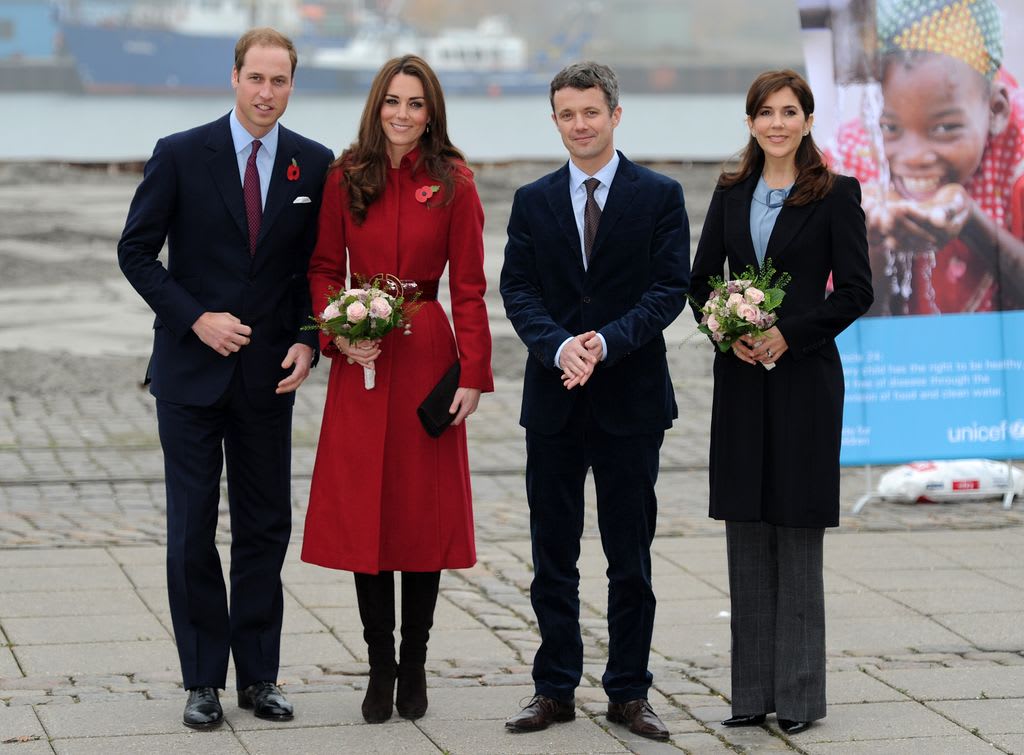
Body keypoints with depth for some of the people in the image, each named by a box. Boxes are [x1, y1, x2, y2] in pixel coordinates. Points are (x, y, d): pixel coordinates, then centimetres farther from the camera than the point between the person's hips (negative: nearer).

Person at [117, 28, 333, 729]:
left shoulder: (314, 165, 2)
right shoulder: (180, 155, -4)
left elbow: (320, 266, 9)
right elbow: (136, 250, -2)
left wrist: (307, 341, -6)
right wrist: (197, 318, -11)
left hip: (268, 375, 2)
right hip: (191, 369, -2)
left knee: (267, 527, 6)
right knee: (193, 529, 1)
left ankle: (258, 675, 15)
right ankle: (203, 681, 8)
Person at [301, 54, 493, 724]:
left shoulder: (452, 184, -1)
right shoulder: (346, 179, 4)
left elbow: (469, 286, -1)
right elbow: (324, 268, 10)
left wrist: (472, 373, -7)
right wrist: (339, 334, -7)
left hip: (427, 357, -1)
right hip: (361, 362, 2)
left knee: (426, 510, 3)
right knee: (363, 509, 1)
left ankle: (414, 666, 15)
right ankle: (381, 668, 11)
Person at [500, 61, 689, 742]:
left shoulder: (660, 196, 1)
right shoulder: (533, 201, 8)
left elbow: (669, 288, -6)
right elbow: (518, 290, 1)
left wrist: (606, 342, -19)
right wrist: (559, 348, -17)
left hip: (630, 398, -2)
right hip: (553, 402, 2)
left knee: (631, 557, 4)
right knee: (553, 557, 6)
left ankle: (629, 692, 11)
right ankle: (555, 689, 14)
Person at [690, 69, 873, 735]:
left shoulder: (836, 194, -2)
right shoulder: (731, 194, 11)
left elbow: (855, 291, -6)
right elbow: (701, 280, 11)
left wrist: (788, 334, -15)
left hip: (804, 378, -4)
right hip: (741, 379, 4)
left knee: (799, 534, -1)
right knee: (747, 536, 5)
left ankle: (800, 693, 4)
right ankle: (753, 690, 11)